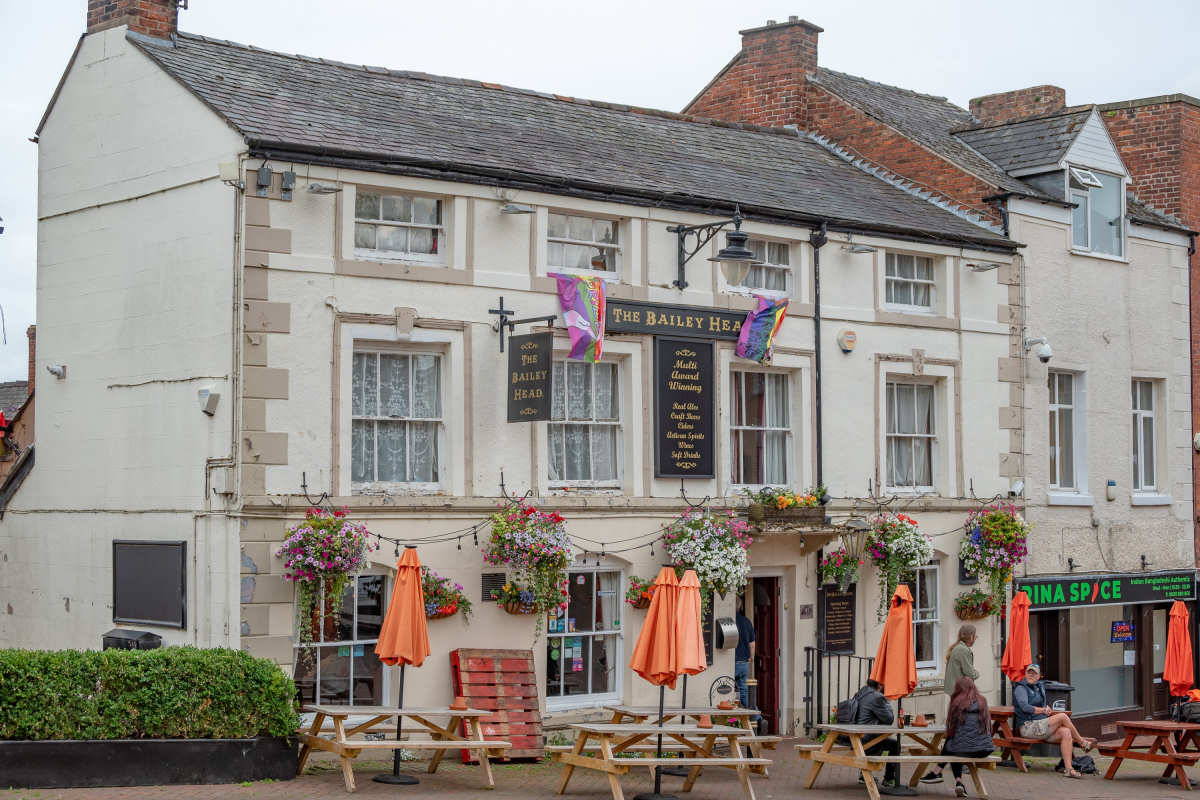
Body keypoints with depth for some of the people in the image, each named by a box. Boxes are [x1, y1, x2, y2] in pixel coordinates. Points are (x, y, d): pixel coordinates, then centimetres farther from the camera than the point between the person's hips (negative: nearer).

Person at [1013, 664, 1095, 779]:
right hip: (1028, 727, -8)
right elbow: (1025, 707, -19)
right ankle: (1083, 742, 1)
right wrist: (1043, 710, -8)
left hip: (1040, 726, 8)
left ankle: (1068, 768, -27)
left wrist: (1047, 707, 8)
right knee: (1062, 717, -19)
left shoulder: (1040, 687, 20)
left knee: (1065, 732, -19)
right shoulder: (1020, 688, -4)